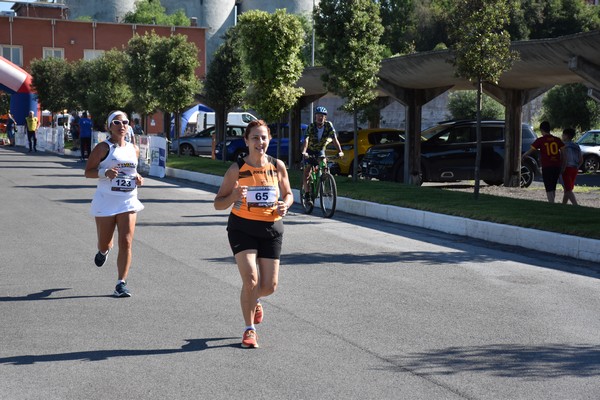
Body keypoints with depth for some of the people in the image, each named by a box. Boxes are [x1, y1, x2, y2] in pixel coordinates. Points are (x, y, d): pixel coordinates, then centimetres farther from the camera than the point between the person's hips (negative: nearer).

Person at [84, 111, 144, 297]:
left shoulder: (134, 149, 10)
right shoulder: (103, 148, -4)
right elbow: (88, 172, -6)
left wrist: (138, 178, 4)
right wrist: (105, 172, -23)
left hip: (128, 202, 3)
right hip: (106, 201, -3)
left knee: (126, 242, -9)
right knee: (104, 242, 10)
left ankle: (121, 283, -5)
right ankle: (104, 250, 49)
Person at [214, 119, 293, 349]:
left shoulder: (278, 166, 0)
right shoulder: (237, 169, -7)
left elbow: (288, 194, 14)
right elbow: (218, 204, -3)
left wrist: (285, 205, -9)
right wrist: (233, 197, -24)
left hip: (271, 229, 3)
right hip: (242, 228, -3)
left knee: (269, 286, 3)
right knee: (250, 280, -15)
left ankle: (254, 299, 42)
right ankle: (249, 330, 5)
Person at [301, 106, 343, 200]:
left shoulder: (329, 125, -18)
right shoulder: (311, 126, -23)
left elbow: (335, 139, -25)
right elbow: (306, 139, -35)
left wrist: (340, 151, -39)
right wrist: (304, 152, -52)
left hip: (320, 151, 2)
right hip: (310, 151, -2)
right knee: (306, 173, -10)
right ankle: (307, 194, -6)